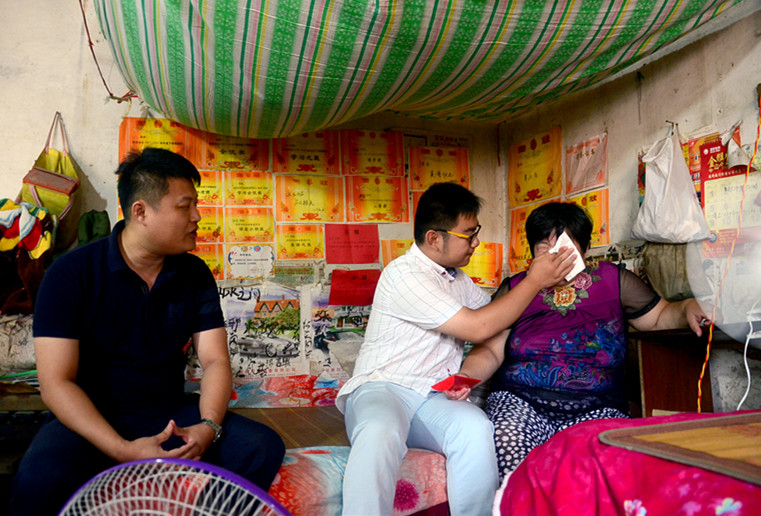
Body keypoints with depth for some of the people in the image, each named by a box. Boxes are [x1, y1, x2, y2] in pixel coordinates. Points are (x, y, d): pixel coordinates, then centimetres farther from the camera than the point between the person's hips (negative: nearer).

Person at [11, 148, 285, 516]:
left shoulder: (195, 275, 3)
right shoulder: (71, 273, -9)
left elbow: (215, 361, 1)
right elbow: (56, 382, -14)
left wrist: (209, 425, -21)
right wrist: (123, 450, -27)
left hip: (169, 413, 4)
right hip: (91, 420, -3)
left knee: (264, 448, -20)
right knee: (39, 483, -36)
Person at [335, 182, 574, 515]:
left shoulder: (458, 279, 19)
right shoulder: (403, 275, -10)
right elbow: (478, 328, -14)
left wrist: (545, 277, 18)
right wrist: (535, 281, -5)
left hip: (435, 400, 6)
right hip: (381, 388, -6)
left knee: (475, 427, -29)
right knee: (380, 432, -40)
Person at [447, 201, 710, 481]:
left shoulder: (612, 280, 12)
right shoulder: (514, 290, 11)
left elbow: (660, 316, 19)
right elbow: (490, 350, 7)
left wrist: (688, 308, -3)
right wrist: (465, 376, -13)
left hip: (595, 409, 0)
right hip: (521, 403, 0)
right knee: (508, 447, -31)